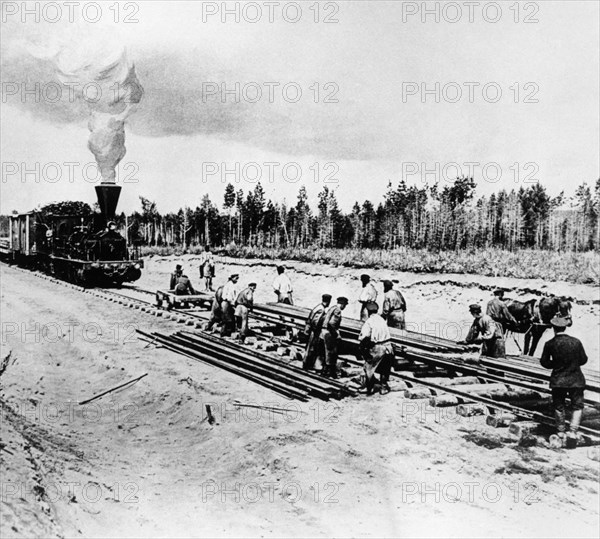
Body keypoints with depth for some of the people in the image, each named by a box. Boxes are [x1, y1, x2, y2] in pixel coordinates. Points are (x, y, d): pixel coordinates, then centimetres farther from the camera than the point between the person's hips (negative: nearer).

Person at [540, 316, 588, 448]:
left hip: (558, 381, 1)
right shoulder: (576, 342, -9)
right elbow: (583, 360, 0)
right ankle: (572, 432, -4)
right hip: (576, 380, 0)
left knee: (558, 407, 16)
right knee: (577, 407, 10)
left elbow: (544, 362, -3)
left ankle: (560, 434, 26)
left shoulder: (550, 344, -10)